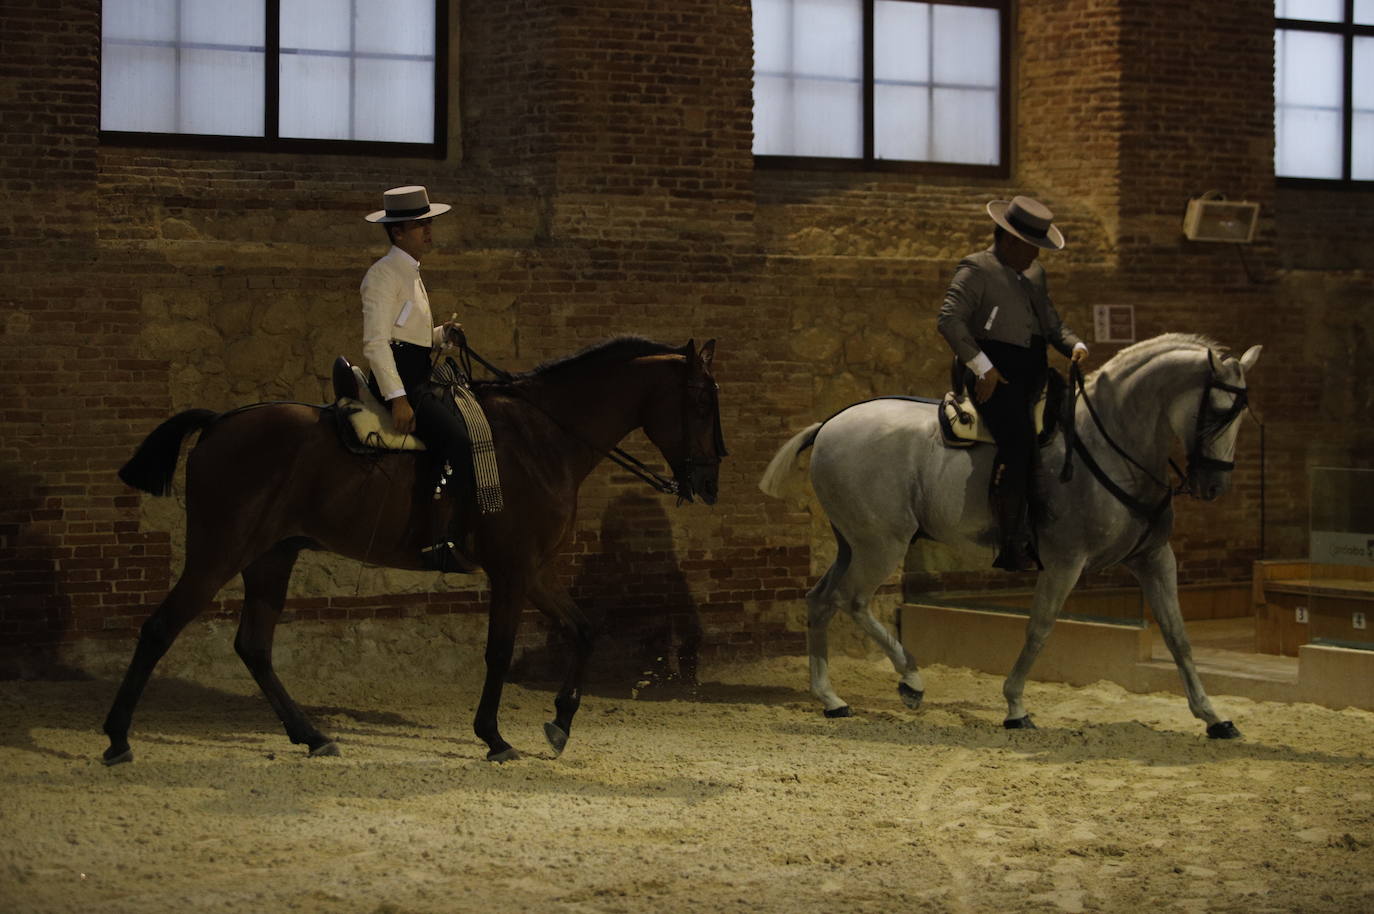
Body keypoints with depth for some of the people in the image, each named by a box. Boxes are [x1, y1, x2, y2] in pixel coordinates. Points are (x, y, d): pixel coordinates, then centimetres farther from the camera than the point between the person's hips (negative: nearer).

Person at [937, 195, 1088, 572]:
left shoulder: (1035, 274, 23)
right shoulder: (976, 270, -3)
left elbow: (1051, 323, 26)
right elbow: (950, 319, -13)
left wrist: (1074, 345, 4)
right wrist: (982, 366, -21)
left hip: (1032, 379, 9)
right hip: (995, 378, -9)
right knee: (1018, 443, -23)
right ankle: (1012, 547, -24)